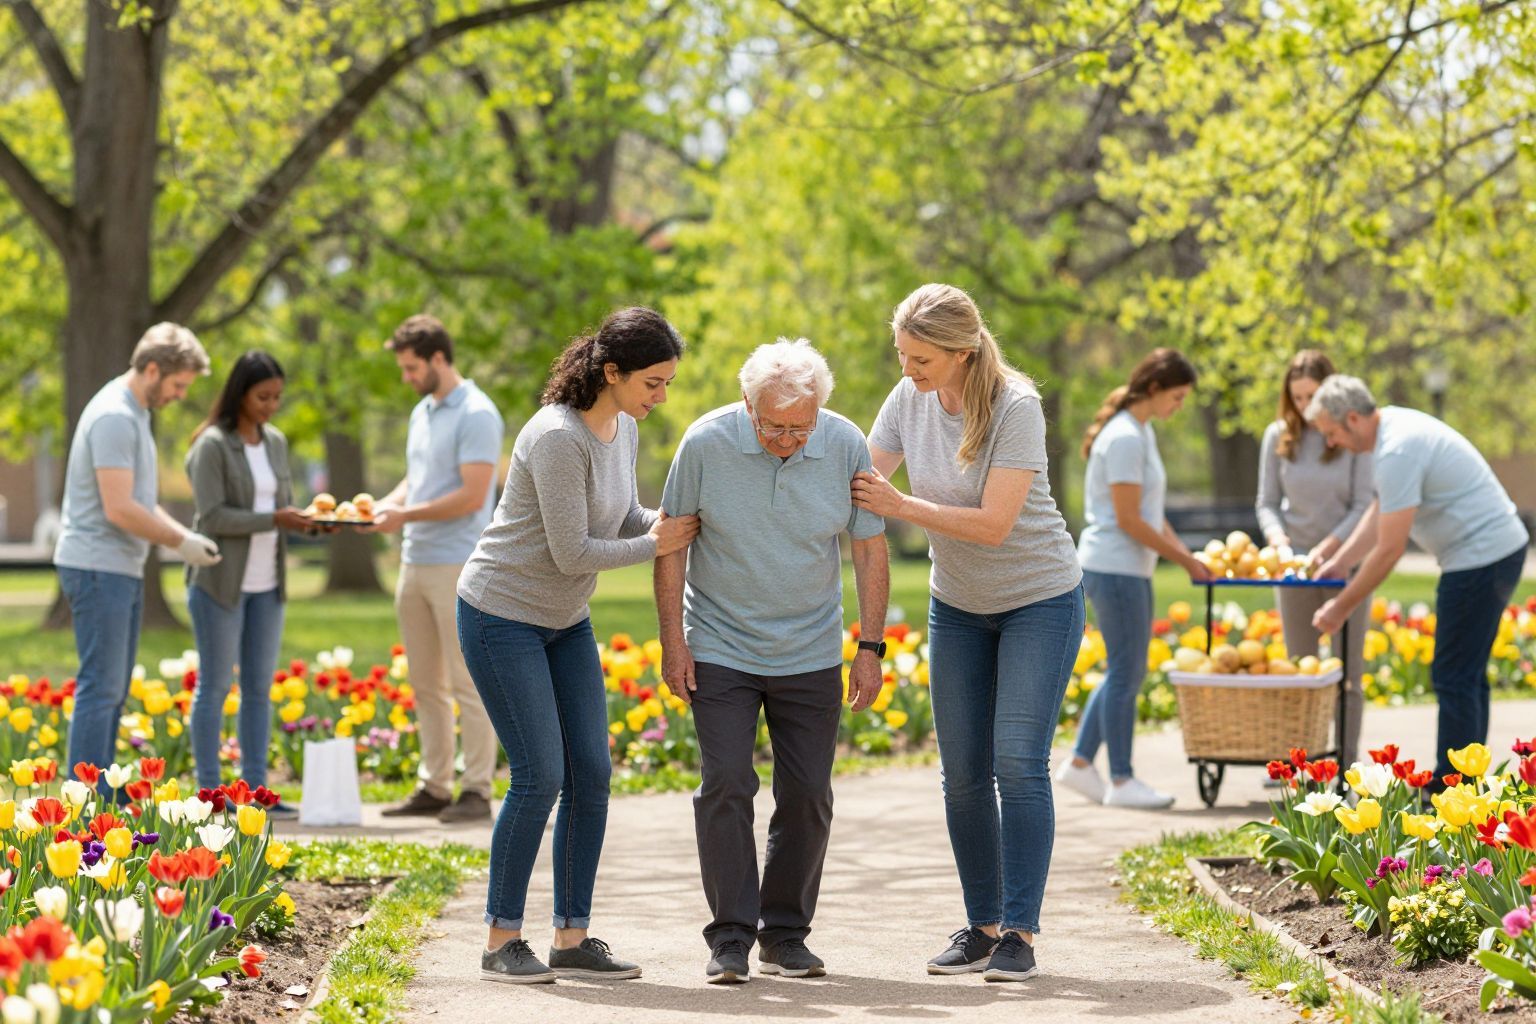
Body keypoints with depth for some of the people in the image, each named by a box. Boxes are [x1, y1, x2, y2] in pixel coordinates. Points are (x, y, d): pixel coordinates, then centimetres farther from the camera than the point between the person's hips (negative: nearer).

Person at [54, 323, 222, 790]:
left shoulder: (135, 413, 16)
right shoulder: (114, 417, -18)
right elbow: (119, 509, -22)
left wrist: (184, 534, 8)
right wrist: (180, 543, -13)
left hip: (122, 569, 10)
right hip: (97, 567, -10)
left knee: (113, 690, 12)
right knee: (100, 687, -9)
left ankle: (101, 797, 16)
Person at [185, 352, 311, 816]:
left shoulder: (276, 442, 11)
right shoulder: (212, 445, -10)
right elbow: (213, 517, -16)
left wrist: (307, 517, -5)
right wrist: (274, 519, -23)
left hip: (266, 583, 7)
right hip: (220, 581, -6)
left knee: (259, 687, 8)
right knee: (215, 686, 0)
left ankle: (255, 788, 12)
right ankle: (209, 791, 5)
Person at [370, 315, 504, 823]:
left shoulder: (475, 415, -12)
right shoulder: (422, 413, 17)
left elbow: (473, 495, -18)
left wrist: (406, 515, -15)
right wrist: (383, 505, 6)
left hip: (458, 566, -9)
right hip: (415, 565, 9)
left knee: (468, 684, -5)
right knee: (426, 686, 10)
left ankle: (477, 791, -2)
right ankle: (434, 788, 15)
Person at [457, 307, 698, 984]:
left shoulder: (624, 428, 2)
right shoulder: (559, 439, -25)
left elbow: (624, 516, 14)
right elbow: (572, 553, -24)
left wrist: (674, 522, -6)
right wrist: (656, 545, -13)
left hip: (565, 622, 8)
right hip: (502, 615, -8)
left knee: (591, 775, 2)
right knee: (540, 776, -11)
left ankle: (573, 938, 8)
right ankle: (502, 941, 0)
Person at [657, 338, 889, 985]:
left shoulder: (846, 447, -10)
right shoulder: (706, 443, -15)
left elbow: (869, 549, -2)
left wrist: (871, 648, -4)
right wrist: (672, 640, -6)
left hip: (811, 655, 2)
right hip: (721, 649, -2)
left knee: (807, 795, 1)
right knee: (726, 786, -10)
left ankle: (785, 935, 14)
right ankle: (731, 939, -2)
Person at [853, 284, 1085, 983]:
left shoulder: (1016, 408, -24)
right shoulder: (909, 399, -7)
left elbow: (993, 524, -27)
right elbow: (860, 481, 0)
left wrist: (900, 506, -26)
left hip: (1038, 598, -6)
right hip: (957, 604, 6)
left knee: (1018, 762, -13)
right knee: (963, 771, 4)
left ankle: (1020, 933, -10)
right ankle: (981, 925, 13)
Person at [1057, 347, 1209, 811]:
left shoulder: (1142, 432, 14)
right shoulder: (1125, 438, -17)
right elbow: (1129, 521, -18)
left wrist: (1184, 552, 7)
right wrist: (1185, 559, -12)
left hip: (1129, 568, 10)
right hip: (1114, 568, -10)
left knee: (1126, 670, 12)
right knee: (1127, 672, -5)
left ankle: (1079, 763, 17)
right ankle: (1122, 781, 1)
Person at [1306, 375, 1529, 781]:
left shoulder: (1397, 452, -22)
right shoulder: (1396, 424, 10)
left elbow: (1389, 549, -20)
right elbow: (1379, 514, 19)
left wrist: (1342, 607, -11)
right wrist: (1338, 563, 14)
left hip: (1480, 558, -11)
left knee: (1454, 679, -7)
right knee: (1468, 675, 16)